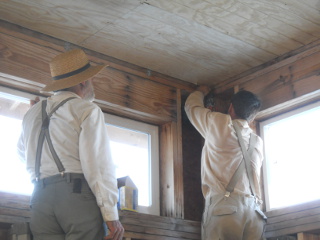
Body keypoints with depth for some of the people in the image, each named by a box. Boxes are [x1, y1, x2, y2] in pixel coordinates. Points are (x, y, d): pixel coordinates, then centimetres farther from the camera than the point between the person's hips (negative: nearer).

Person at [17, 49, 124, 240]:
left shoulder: (33, 112, 20)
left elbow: (23, 153, 37)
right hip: (78, 195, -6)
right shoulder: (87, 110, 1)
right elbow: (98, 163, -10)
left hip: (41, 198, 6)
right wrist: (111, 215, -12)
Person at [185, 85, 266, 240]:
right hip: (253, 211, 5)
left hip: (223, 206, -5)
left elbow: (192, 106, 25)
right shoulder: (257, 142, 23)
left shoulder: (218, 123, 9)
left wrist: (200, 92, 49)